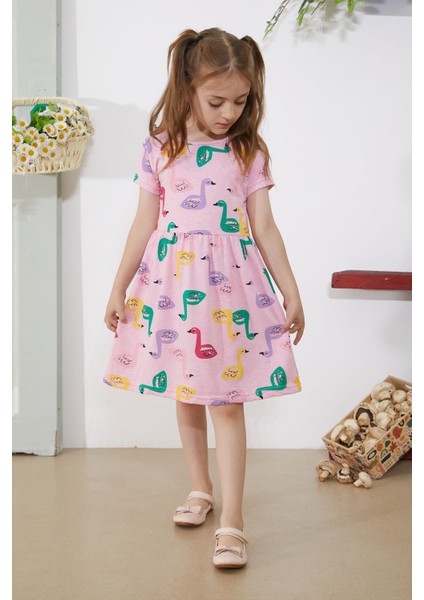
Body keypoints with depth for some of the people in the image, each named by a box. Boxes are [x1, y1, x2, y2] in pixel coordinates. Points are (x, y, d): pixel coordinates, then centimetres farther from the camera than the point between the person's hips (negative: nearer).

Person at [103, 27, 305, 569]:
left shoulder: (249, 152, 1)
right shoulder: (159, 149, 1)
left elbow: (265, 228, 4)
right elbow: (144, 226, 5)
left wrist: (291, 293, 3)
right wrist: (118, 289, 7)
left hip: (232, 285, -1)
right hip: (174, 284, 2)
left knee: (227, 402, -4)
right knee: (186, 397, 13)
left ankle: (231, 521, 1)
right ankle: (200, 489, 33)